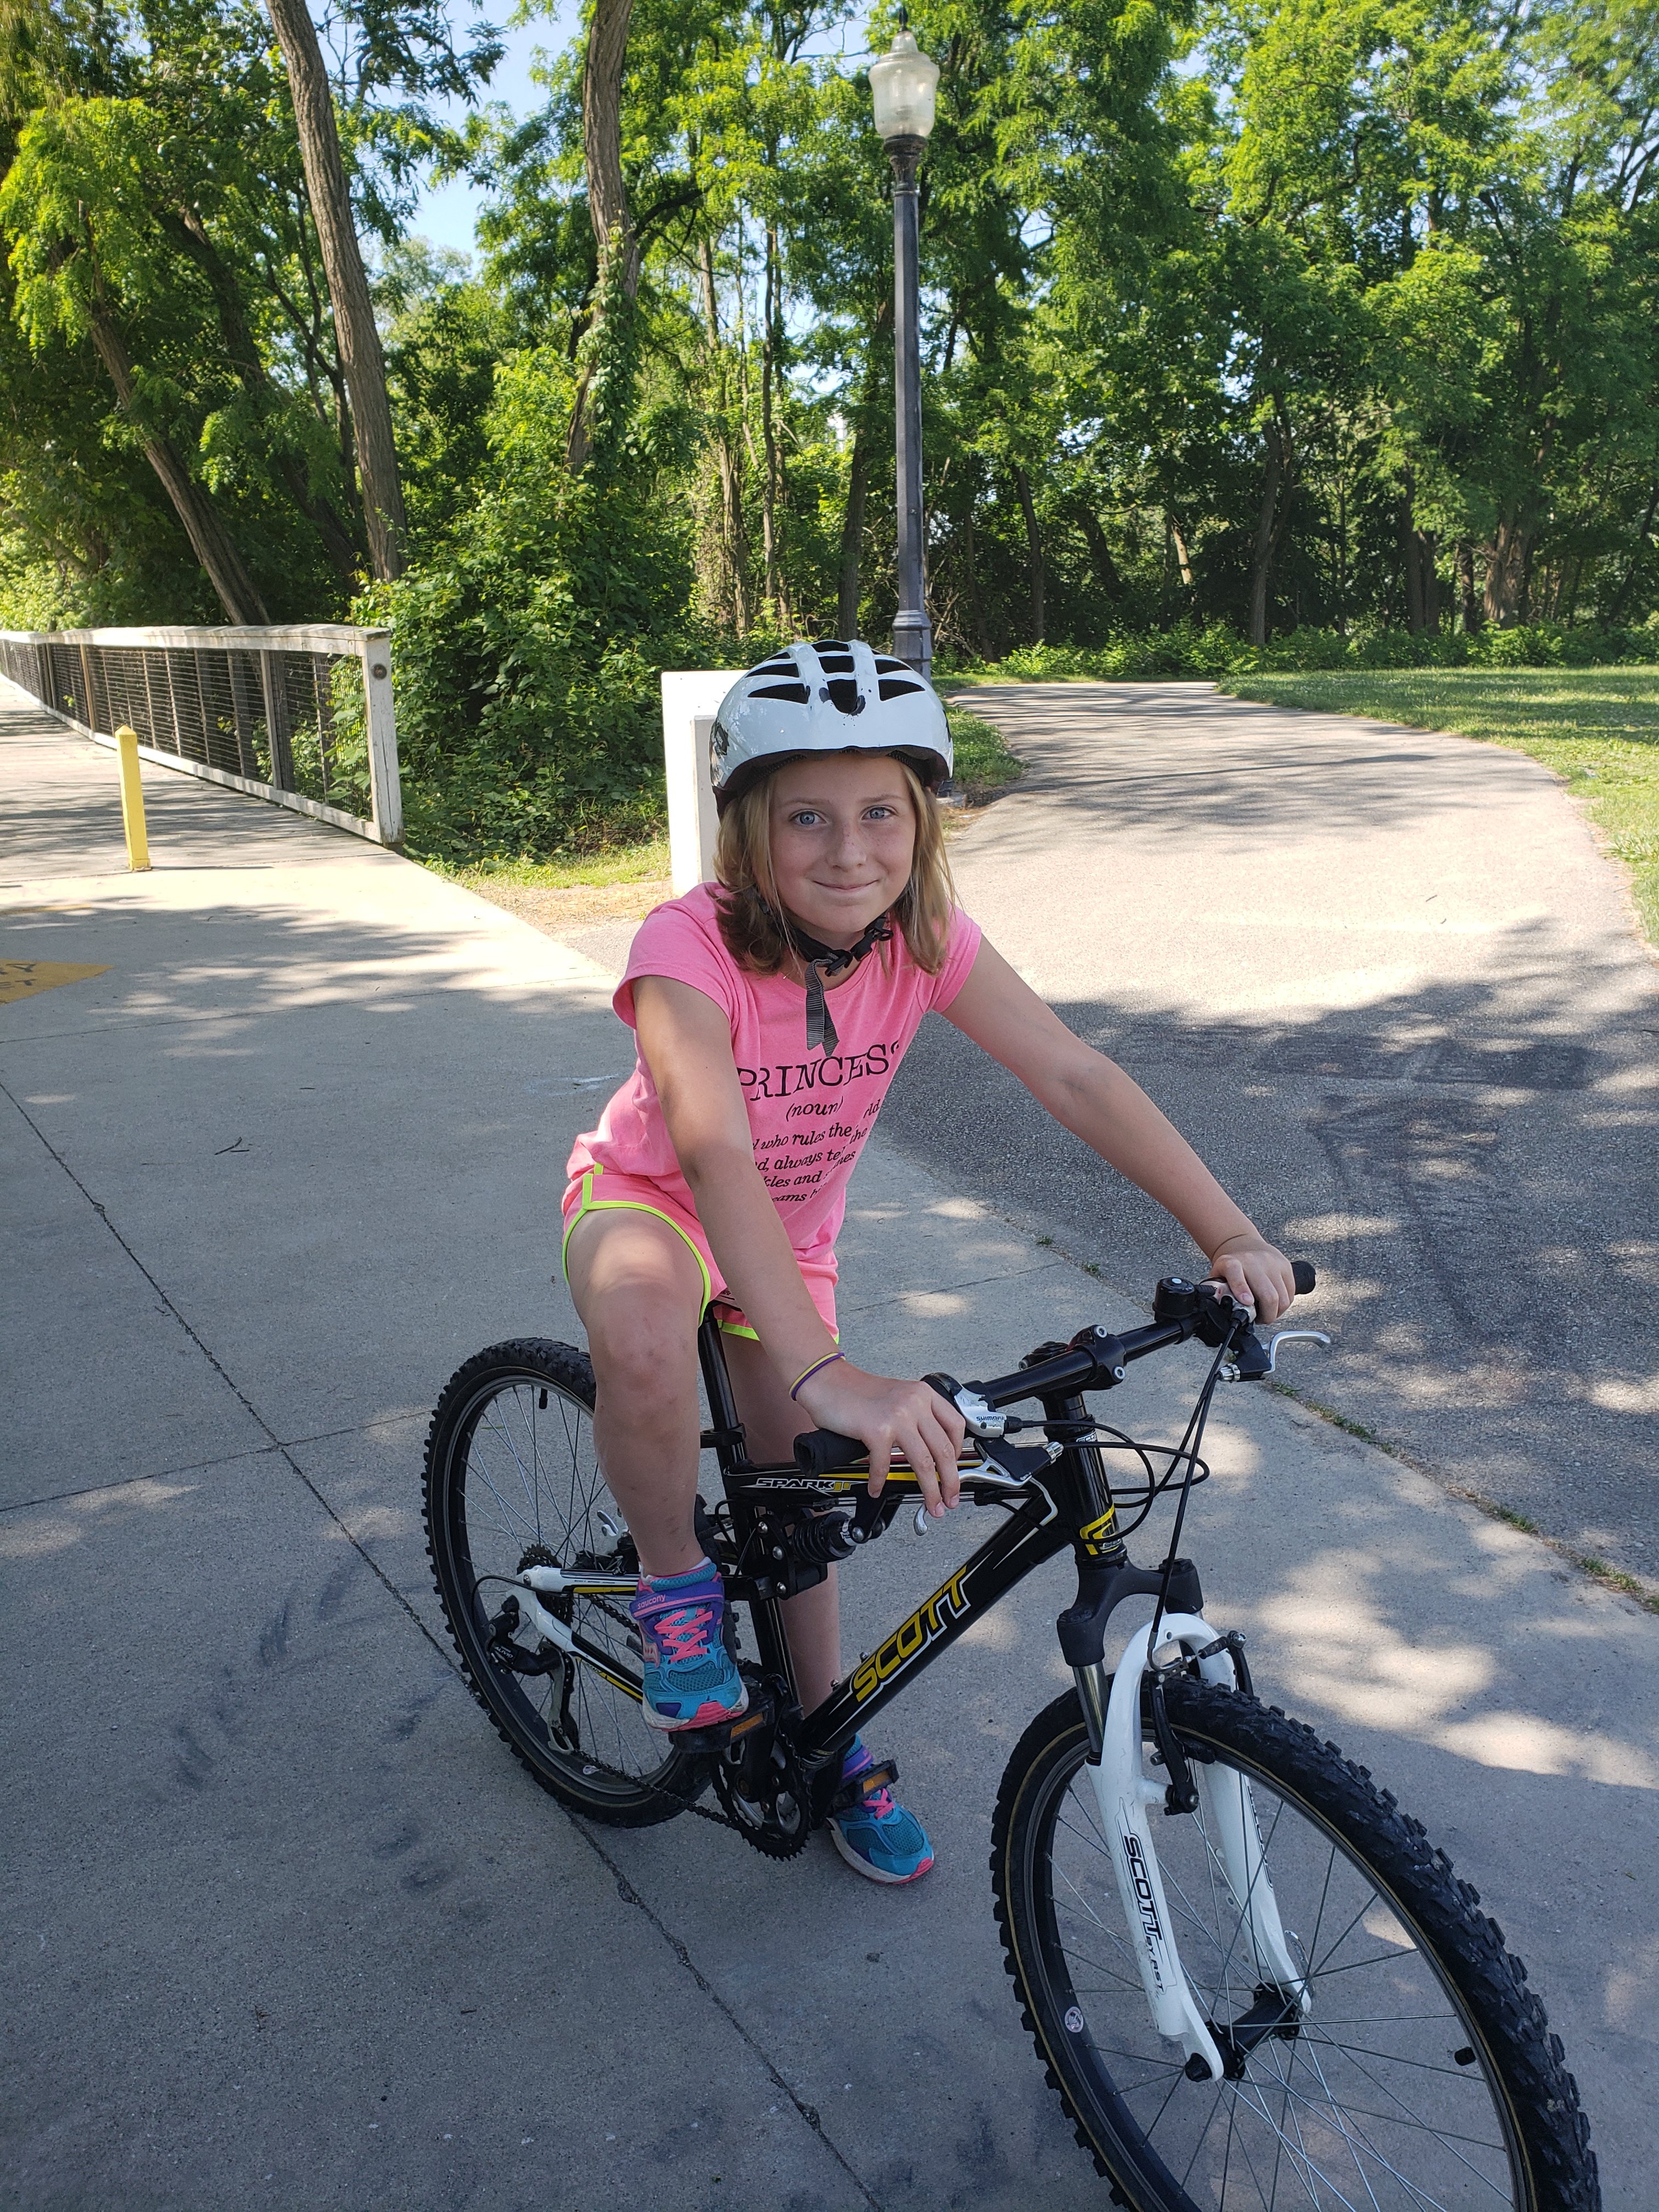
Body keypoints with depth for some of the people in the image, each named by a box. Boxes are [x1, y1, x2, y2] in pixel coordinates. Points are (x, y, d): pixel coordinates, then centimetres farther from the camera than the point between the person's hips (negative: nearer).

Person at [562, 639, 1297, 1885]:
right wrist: (830, 1377, -58)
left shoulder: (924, 939, -21)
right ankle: (676, 1583, -8)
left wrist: (1231, 1236, -35)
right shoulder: (689, 949, -35)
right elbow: (716, 1158, -48)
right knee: (646, 1342, -38)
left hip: (788, 1232, 4)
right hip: (647, 1200, -4)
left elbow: (1076, 1076, -25)